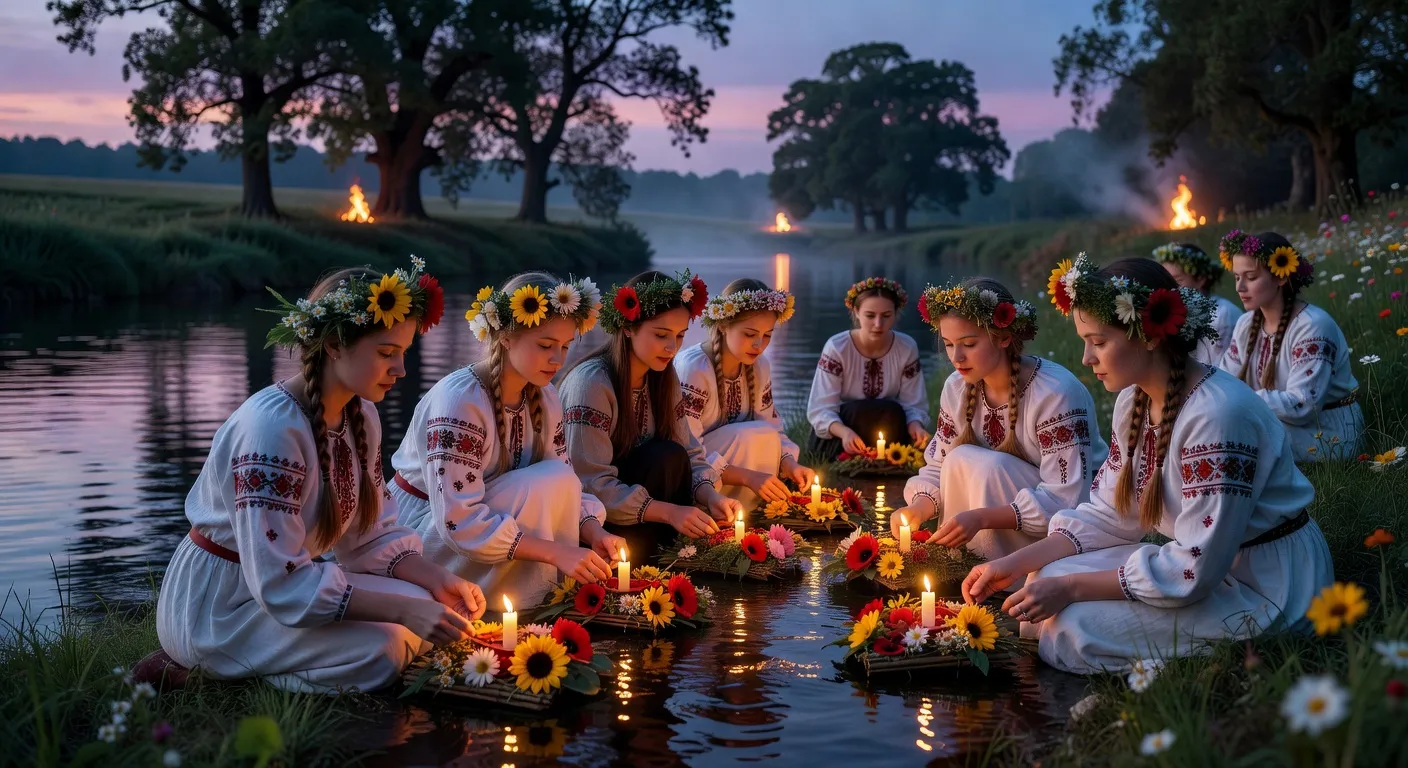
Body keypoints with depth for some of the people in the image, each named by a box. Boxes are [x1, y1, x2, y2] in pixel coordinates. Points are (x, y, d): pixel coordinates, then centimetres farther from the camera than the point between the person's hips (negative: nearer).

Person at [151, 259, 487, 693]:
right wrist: (406, 611, -32)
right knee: (382, 647, -25)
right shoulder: (271, 425, -27)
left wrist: (438, 581, -15)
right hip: (216, 607, -9)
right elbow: (280, 584, -30)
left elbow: (372, 536, 3)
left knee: (426, 602, -6)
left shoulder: (362, 416, 1)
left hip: (285, 580, 9)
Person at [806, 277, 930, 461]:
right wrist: (845, 432, -41)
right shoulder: (837, 347, -16)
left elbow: (914, 405, -5)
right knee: (867, 411, -34)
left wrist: (915, 425, -30)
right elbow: (820, 410, -20)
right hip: (835, 436, -3)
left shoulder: (907, 348, -8)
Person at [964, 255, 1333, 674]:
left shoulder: (1216, 415, -28)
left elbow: (1195, 569, -28)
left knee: (1074, 625, -17)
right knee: (1049, 580, -2)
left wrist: (1069, 587, -24)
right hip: (1198, 560, 9)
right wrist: (1014, 564, -5)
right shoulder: (1134, 402, 1)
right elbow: (1110, 514, 7)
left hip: (1265, 587, -9)